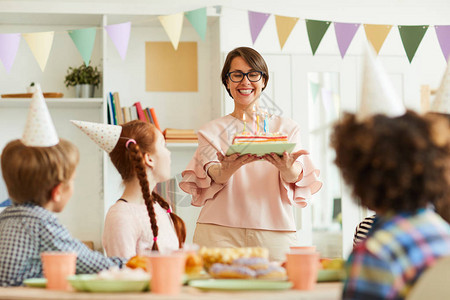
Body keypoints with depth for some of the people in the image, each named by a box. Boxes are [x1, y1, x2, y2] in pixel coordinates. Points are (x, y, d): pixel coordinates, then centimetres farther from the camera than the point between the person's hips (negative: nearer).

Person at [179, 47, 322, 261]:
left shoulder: (286, 128, 15)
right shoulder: (212, 131, 14)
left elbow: (296, 179, -2)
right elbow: (214, 177, -4)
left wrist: (287, 168, -25)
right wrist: (229, 168, -27)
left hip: (273, 232, 1)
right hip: (220, 232, 0)